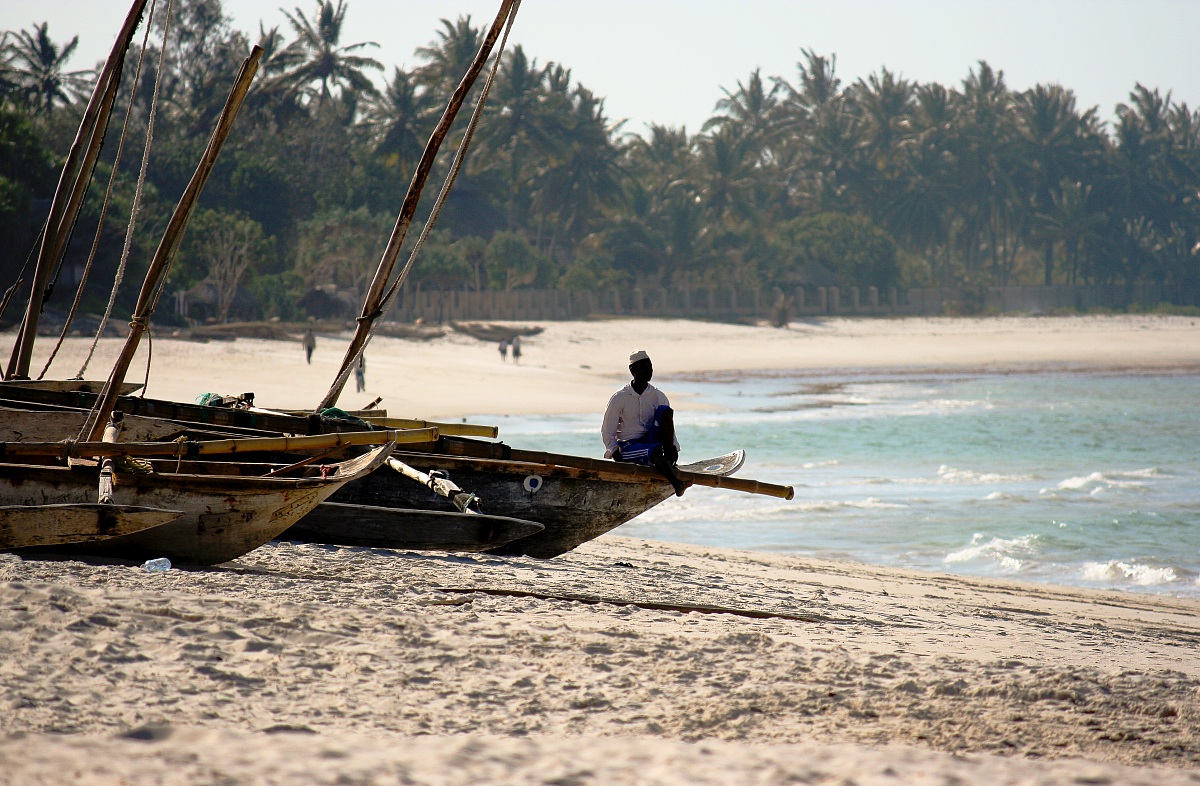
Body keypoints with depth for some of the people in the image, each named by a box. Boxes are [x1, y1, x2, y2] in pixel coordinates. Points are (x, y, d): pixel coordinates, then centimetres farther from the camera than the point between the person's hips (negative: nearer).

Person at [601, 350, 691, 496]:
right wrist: (615, 453, -12)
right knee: (655, 449, -37)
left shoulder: (658, 396, 8)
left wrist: (673, 447, -8)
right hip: (627, 447, -4)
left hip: (651, 440, 4)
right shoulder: (620, 398, 0)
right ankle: (676, 484, -57)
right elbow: (607, 430, 3)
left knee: (665, 411, -18)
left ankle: (668, 459, -27)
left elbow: (669, 428, 10)